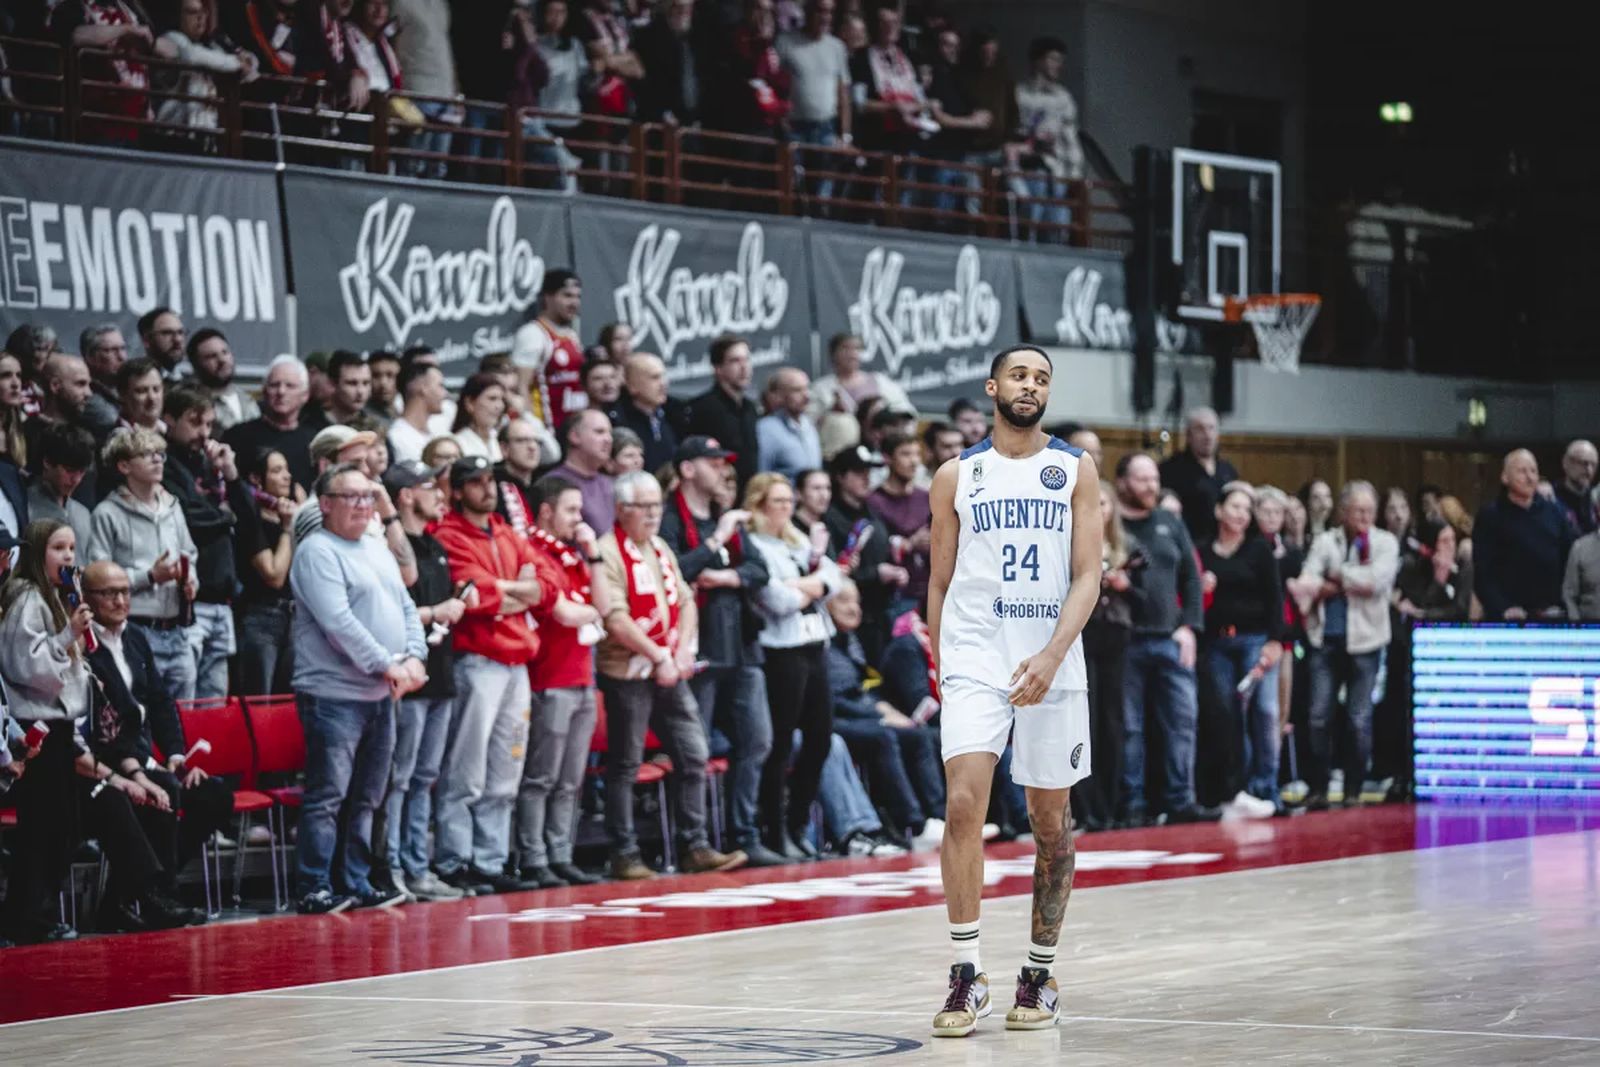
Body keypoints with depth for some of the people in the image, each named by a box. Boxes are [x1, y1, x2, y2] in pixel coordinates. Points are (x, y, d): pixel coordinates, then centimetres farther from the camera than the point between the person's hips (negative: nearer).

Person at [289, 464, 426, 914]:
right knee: (328, 797, -8)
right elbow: (338, 622, -19)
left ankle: (356, 884, 18)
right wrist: (386, 665, -18)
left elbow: (407, 609, 18)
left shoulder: (378, 551, 18)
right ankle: (315, 890, -6)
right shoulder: (317, 552, -9)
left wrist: (414, 658, -1)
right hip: (335, 694, -9)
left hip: (381, 695, 9)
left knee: (365, 800, 12)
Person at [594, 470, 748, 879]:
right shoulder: (608, 553, -11)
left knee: (693, 756, 6)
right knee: (624, 766, 0)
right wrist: (658, 658, -16)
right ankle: (624, 856, 6)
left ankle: (695, 847, 12)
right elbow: (616, 619, -18)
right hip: (629, 673, -8)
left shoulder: (661, 550, 15)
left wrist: (683, 650, -1)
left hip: (671, 673, 8)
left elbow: (686, 601, 16)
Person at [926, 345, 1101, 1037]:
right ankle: (965, 976, -13)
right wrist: (943, 670, 10)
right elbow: (940, 583, 13)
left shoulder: (1075, 471, 5)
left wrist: (1051, 656, -16)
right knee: (963, 801, -17)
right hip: (974, 660, -1)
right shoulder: (956, 477, 7)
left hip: (1053, 665, 1)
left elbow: (1087, 576, -3)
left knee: (1050, 820, 7)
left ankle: (1040, 975, 20)